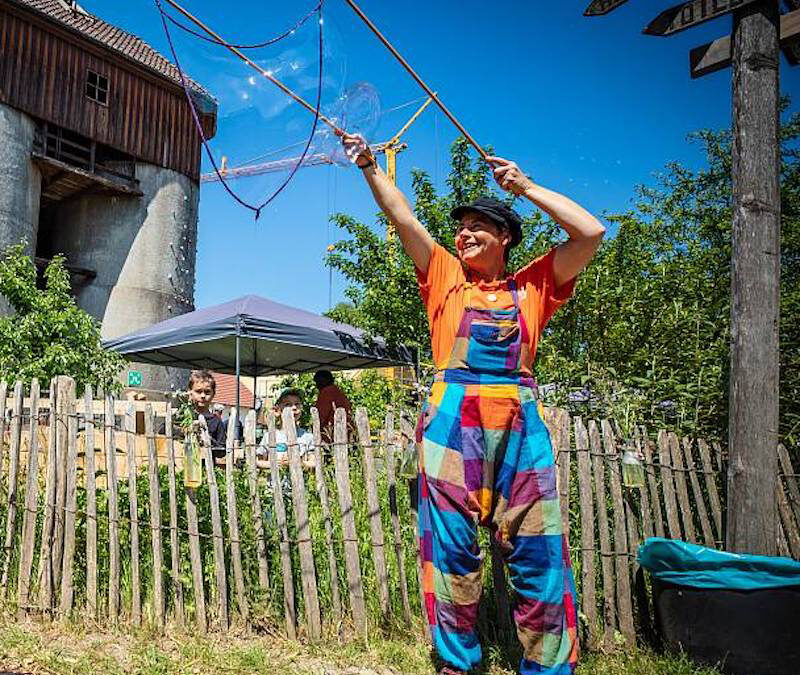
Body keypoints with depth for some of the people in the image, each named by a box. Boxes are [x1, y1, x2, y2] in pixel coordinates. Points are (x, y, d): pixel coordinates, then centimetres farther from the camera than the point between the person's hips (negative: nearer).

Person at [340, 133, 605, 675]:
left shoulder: (531, 286, 15)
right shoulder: (445, 276, 17)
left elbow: (591, 233, 6)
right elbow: (402, 217, 11)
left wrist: (525, 186, 9)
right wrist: (369, 165, 5)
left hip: (519, 419, 0)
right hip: (453, 417, 0)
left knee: (538, 548, 0)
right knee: (451, 545, 2)